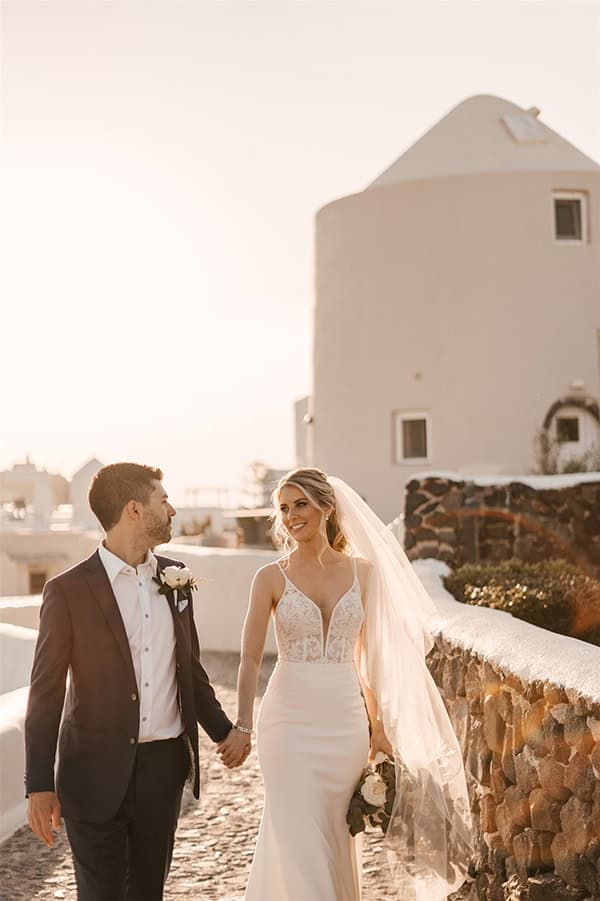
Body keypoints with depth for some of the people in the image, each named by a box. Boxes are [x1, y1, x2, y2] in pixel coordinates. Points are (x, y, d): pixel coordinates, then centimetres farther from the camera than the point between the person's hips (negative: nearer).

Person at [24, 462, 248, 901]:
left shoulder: (174, 577, 7)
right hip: (97, 773, -5)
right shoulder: (69, 590, -9)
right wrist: (40, 785, -8)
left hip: (165, 765, 5)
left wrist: (223, 730, 17)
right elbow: (45, 693, -7)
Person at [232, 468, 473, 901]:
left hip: (345, 721, 3)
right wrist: (242, 724, -22)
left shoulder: (362, 571, 5)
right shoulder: (272, 578, -2)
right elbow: (251, 657, -7)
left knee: (338, 839, 11)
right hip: (290, 719, -2)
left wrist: (379, 726, 8)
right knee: (299, 840, -4)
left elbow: (366, 655, 10)